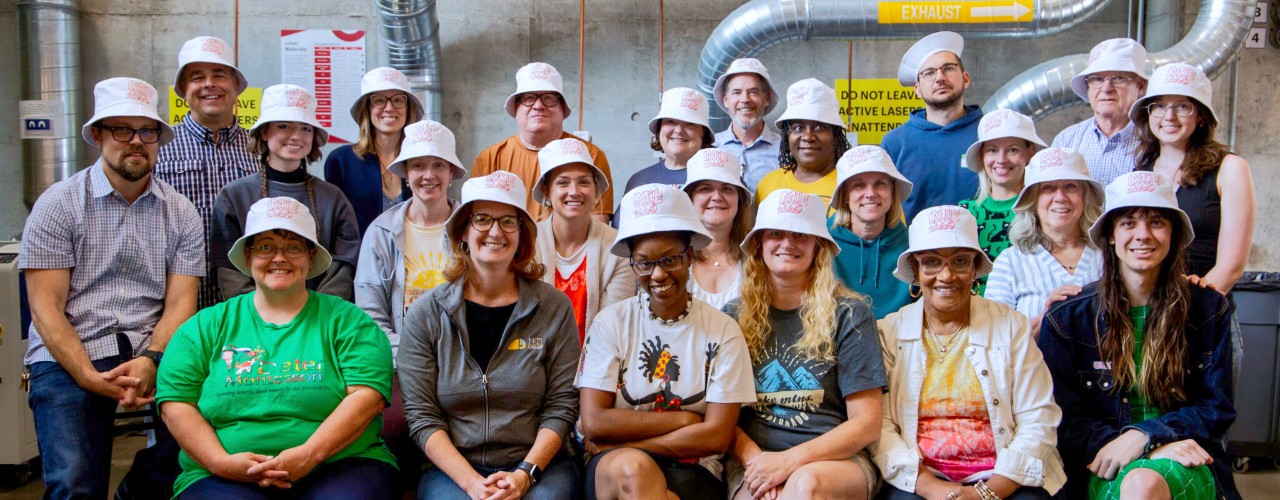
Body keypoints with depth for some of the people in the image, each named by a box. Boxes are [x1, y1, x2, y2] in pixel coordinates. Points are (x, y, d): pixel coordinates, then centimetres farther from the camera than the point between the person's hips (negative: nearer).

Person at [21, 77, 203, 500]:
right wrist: (91, 378, -16)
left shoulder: (181, 213, 10)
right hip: (69, 359, -2)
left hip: (154, 354, 2)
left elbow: (180, 303, 3)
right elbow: (45, 307, -3)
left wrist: (150, 361, -16)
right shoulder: (58, 204, 3)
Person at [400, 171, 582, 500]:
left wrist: (525, 473, -13)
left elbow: (561, 406, 1)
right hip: (451, 468, 0)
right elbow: (421, 415, -1)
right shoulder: (426, 313, 3)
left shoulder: (554, 308, 3)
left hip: (537, 464, 0)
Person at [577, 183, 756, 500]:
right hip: (615, 469, 1)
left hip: (692, 470, 0)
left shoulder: (723, 331, 2)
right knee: (633, 468, -36)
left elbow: (717, 436, -5)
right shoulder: (612, 322, 2)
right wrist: (684, 419, -8)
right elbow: (593, 423, -6)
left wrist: (623, 443, -7)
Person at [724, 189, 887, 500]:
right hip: (753, 461, 1)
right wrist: (754, 458, -13)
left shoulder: (848, 315, 4)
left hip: (836, 459, -1)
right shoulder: (735, 316, 11)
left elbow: (867, 423, 1)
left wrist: (790, 460, -13)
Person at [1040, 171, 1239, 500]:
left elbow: (1216, 409, 7)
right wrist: (1160, 445, -12)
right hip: (1107, 471, 0)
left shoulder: (1209, 310, 7)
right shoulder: (1067, 317, 3)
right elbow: (1064, 420, 0)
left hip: (1184, 464, 0)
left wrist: (1145, 434, -13)